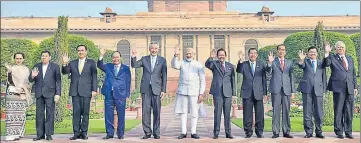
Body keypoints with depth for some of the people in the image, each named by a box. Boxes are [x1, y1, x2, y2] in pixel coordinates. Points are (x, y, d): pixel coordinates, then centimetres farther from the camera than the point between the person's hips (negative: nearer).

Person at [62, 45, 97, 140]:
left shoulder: (91, 63, 6)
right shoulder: (72, 63, 14)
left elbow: (94, 77, 2)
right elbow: (65, 72, 5)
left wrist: (94, 90, -6)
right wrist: (64, 64, -15)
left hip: (86, 91, -2)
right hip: (75, 91, 2)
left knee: (85, 113, 1)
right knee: (76, 112, 3)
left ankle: (84, 132, 8)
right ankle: (76, 133, 7)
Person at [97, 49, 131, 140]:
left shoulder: (126, 68, 8)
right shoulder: (108, 66, 15)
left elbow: (128, 82, 5)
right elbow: (99, 65, -3)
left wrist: (127, 95, -2)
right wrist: (102, 55, -18)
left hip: (120, 95, -2)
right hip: (109, 94, 2)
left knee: (121, 115, 1)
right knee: (108, 115, 4)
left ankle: (120, 134, 11)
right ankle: (109, 133, 13)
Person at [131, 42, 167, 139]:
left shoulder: (162, 60, 6)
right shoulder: (144, 59, 11)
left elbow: (164, 76, 4)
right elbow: (134, 65, 0)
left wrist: (163, 90, -1)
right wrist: (133, 56, -18)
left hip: (156, 89, -1)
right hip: (146, 88, 1)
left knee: (156, 112, 1)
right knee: (145, 111, 0)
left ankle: (156, 133, 11)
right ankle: (147, 132, 9)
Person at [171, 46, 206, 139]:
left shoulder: (198, 65, 4)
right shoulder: (181, 63, 7)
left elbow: (202, 80, 3)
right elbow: (174, 65, -16)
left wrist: (201, 94, -4)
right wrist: (176, 55, -31)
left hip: (194, 92, -1)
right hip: (182, 91, 1)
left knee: (194, 113, 1)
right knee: (183, 112, 3)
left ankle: (193, 132, 11)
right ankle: (184, 132, 10)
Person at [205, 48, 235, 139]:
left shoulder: (230, 66, 13)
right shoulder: (214, 64, 7)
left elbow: (233, 79, 13)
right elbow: (207, 64, -16)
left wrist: (233, 93, 7)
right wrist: (211, 58, -36)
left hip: (228, 92, 2)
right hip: (217, 92, -2)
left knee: (227, 113, 5)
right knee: (217, 112, -2)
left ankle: (228, 133, 12)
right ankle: (216, 133, 4)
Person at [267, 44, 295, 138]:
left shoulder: (289, 62, 14)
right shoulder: (273, 61, 7)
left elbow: (291, 77, 13)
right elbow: (268, 70, -12)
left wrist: (293, 91, 7)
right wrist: (269, 62, -34)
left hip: (286, 90, 2)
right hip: (276, 89, -2)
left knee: (286, 111, 4)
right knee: (276, 111, -1)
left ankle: (286, 132, 10)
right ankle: (275, 132, 4)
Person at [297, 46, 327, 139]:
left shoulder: (321, 63, 14)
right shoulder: (305, 62, 8)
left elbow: (324, 77, 14)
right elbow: (301, 65, -16)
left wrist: (324, 89, 6)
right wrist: (301, 59, -38)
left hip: (318, 90, 2)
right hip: (307, 89, -2)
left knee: (319, 112, 3)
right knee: (307, 112, 1)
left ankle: (319, 132, 13)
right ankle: (308, 132, 8)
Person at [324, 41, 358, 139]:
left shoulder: (350, 59, 18)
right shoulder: (332, 58, 5)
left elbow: (353, 74, 18)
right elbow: (327, 64, -17)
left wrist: (355, 87, 12)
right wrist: (326, 53, -28)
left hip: (350, 88, 4)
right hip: (338, 88, -4)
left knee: (349, 111, 6)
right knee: (338, 111, 0)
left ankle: (348, 132, 15)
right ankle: (339, 132, 8)